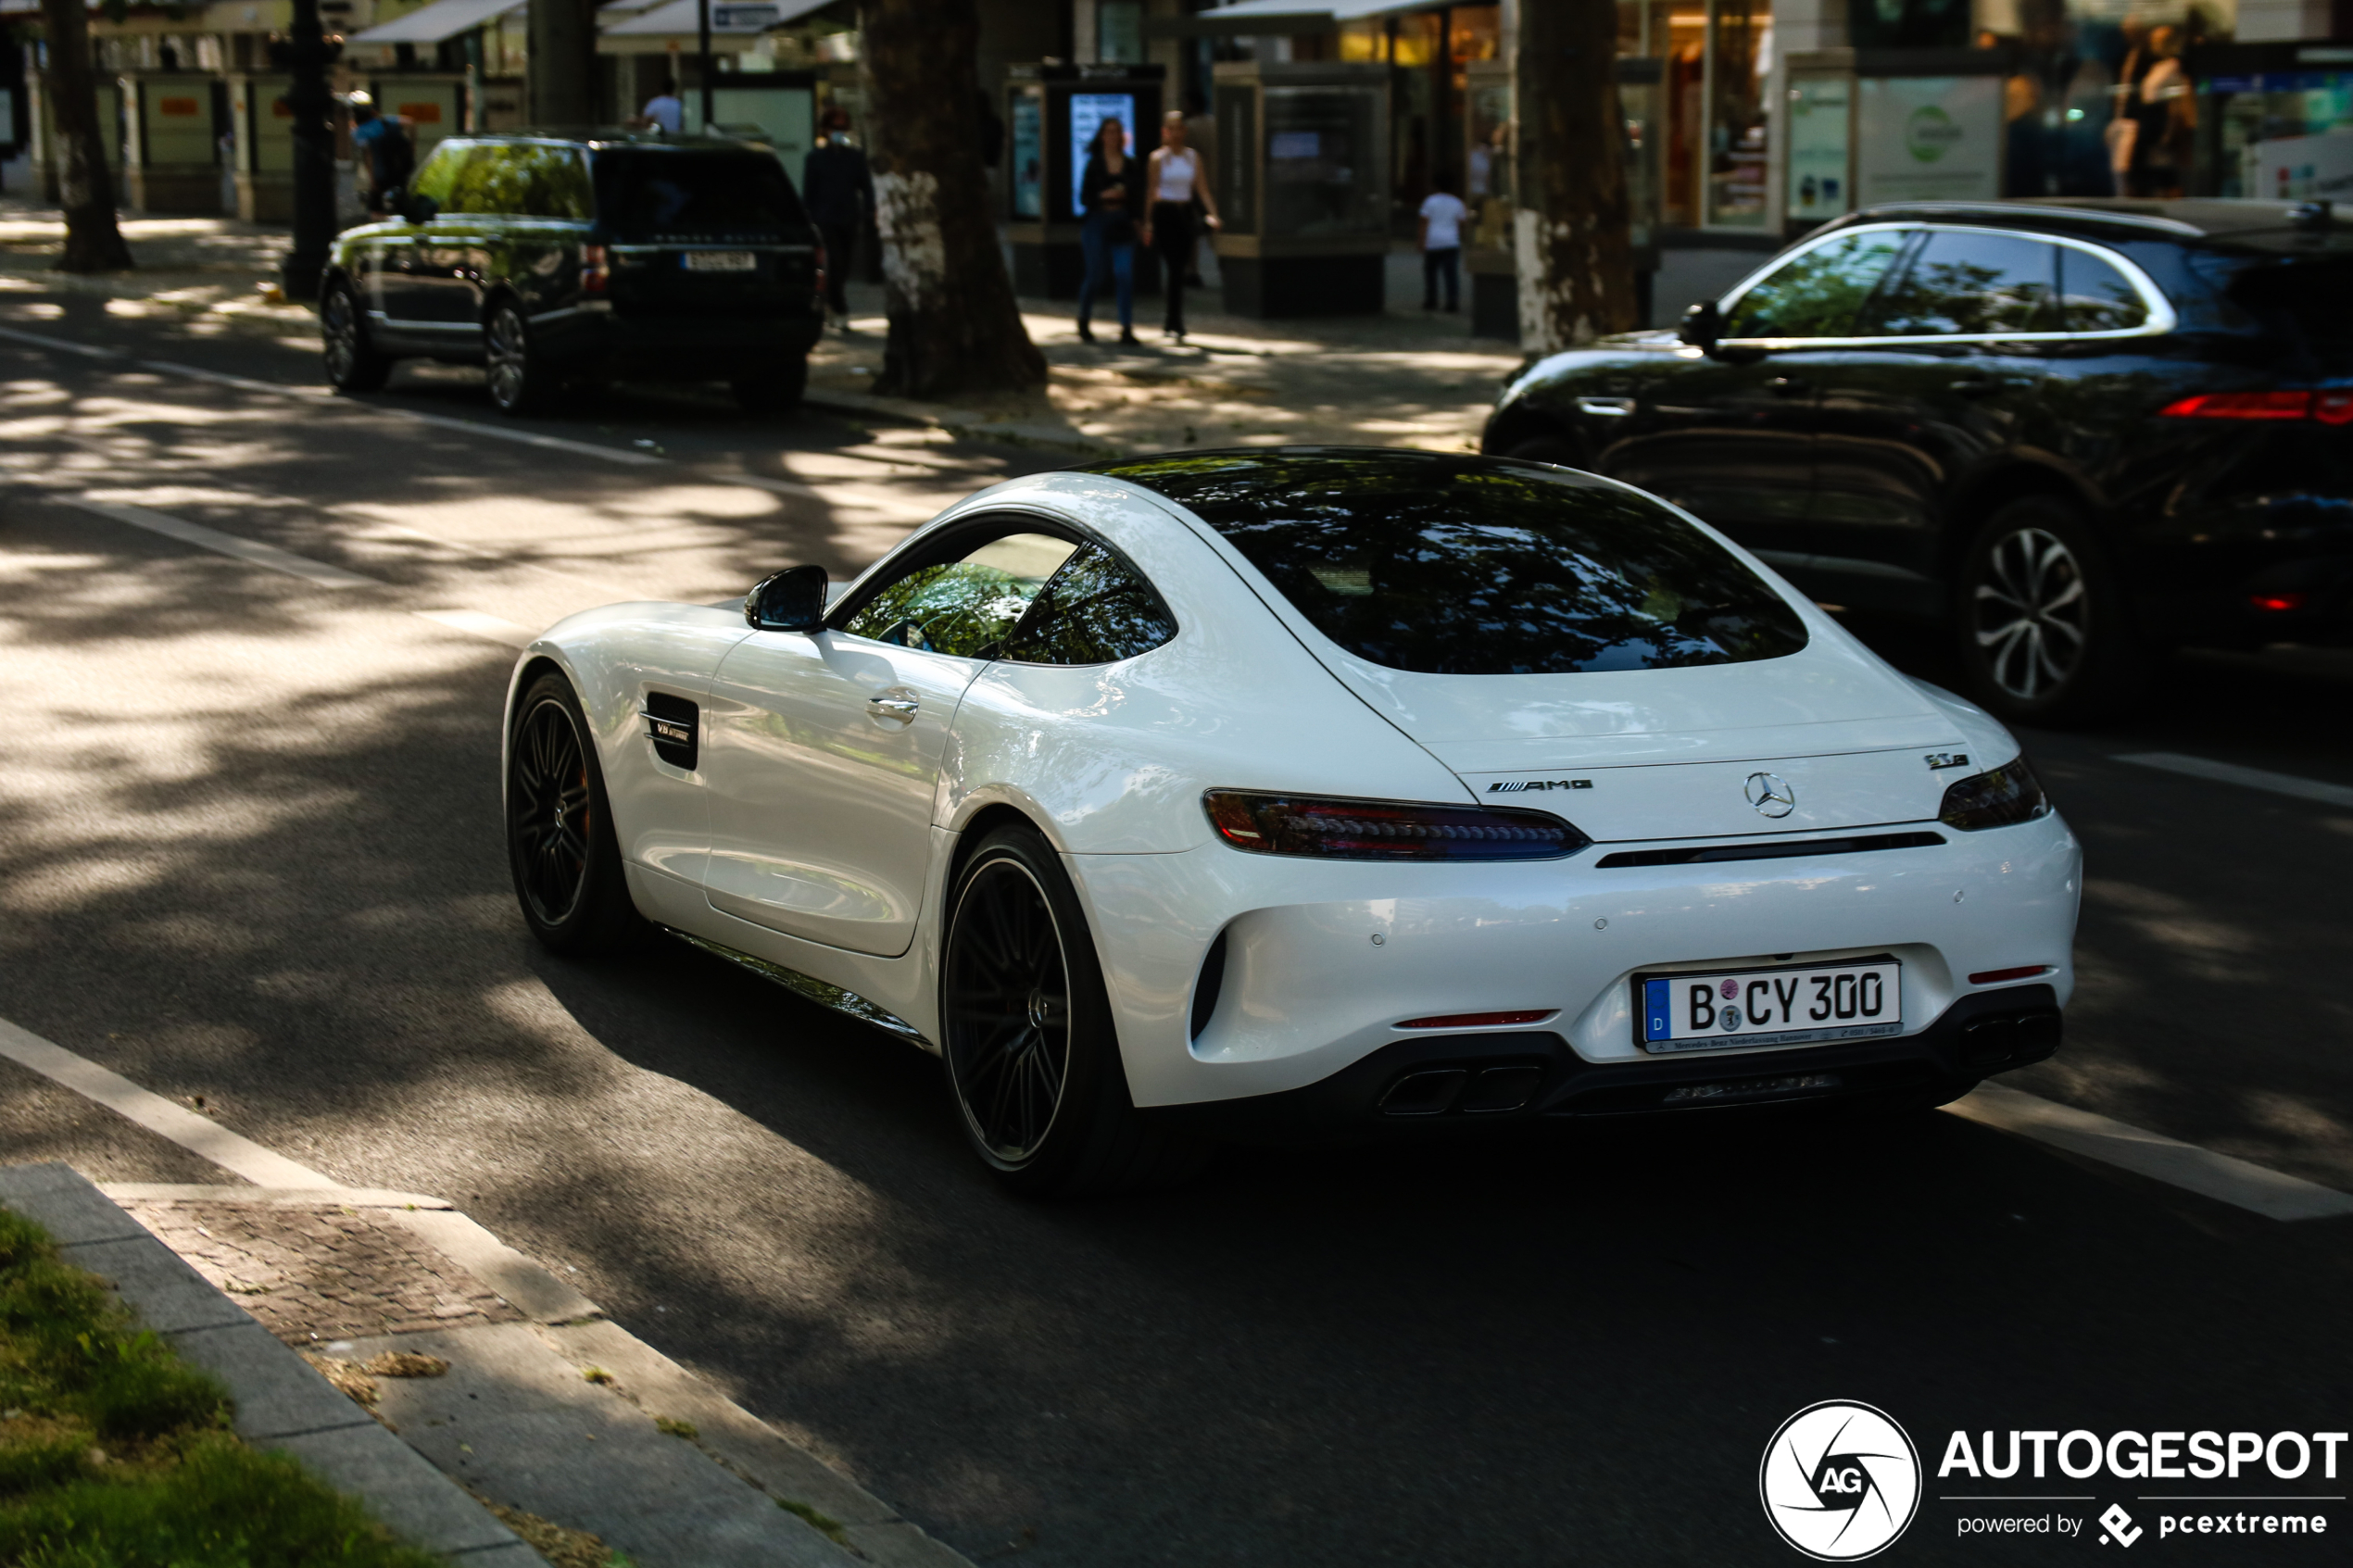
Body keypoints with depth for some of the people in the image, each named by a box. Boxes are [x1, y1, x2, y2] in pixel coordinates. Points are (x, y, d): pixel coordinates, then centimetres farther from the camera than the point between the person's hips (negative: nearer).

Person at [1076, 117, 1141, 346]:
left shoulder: (1131, 166, 7)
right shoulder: (1094, 165, 3)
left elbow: (1138, 197, 8)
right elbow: (1084, 198, 1)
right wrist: (1103, 197, -15)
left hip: (1122, 226, 1)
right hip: (1097, 224, -1)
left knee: (1125, 275, -9)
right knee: (1096, 275, 2)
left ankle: (1126, 328, -6)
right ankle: (1084, 320, 27)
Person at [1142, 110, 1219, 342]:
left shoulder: (1193, 156, 7)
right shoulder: (1158, 157, -2)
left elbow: (1202, 188, 4)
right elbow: (1150, 191, -1)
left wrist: (1212, 213, -10)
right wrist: (1148, 224, -3)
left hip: (1185, 213, 4)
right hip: (1164, 213, -4)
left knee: (1180, 270, 8)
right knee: (1175, 269, -10)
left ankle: (1171, 323, 21)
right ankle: (1176, 325, -8)